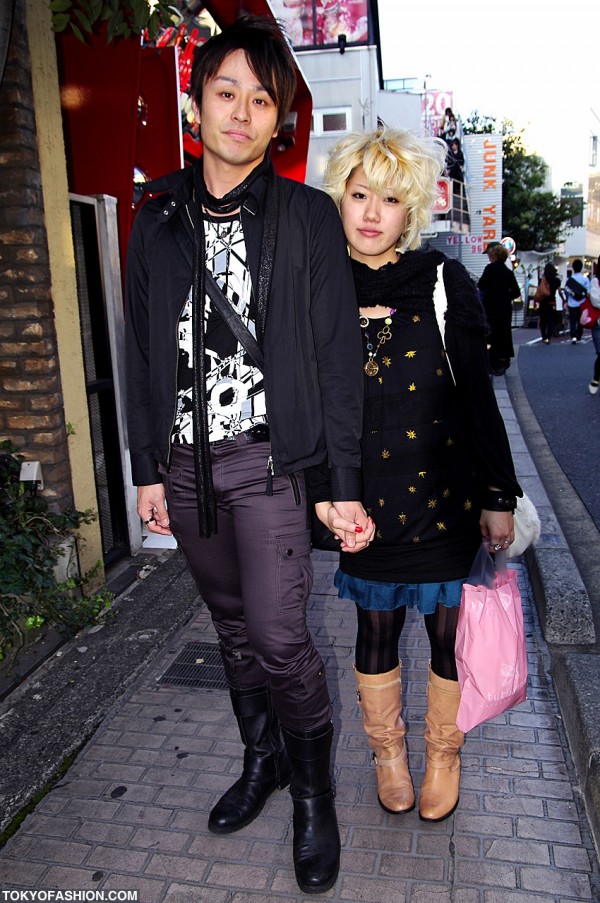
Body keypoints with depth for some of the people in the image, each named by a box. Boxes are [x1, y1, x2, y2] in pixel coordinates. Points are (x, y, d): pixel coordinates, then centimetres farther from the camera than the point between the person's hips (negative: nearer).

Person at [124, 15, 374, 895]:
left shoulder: (308, 217, -1)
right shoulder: (157, 222, 9)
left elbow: (337, 358, -4)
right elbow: (143, 356, 11)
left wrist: (347, 485, -8)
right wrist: (149, 470, 9)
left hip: (267, 458, -4)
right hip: (186, 460, 4)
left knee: (278, 633, -7)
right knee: (234, 627, 16)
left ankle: (314, 794, 19)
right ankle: (263, 759, 38)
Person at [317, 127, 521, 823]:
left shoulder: (444, 283, -4)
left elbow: (478, 395, -2)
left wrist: (499, 496, -1)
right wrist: (322, 489, -1)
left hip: (446, 496, -1)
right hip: (366, 498, 1)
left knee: (448, 627, 11)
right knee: (376, 628, 13)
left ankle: (443, 753, 37)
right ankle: (388, 751, 39)